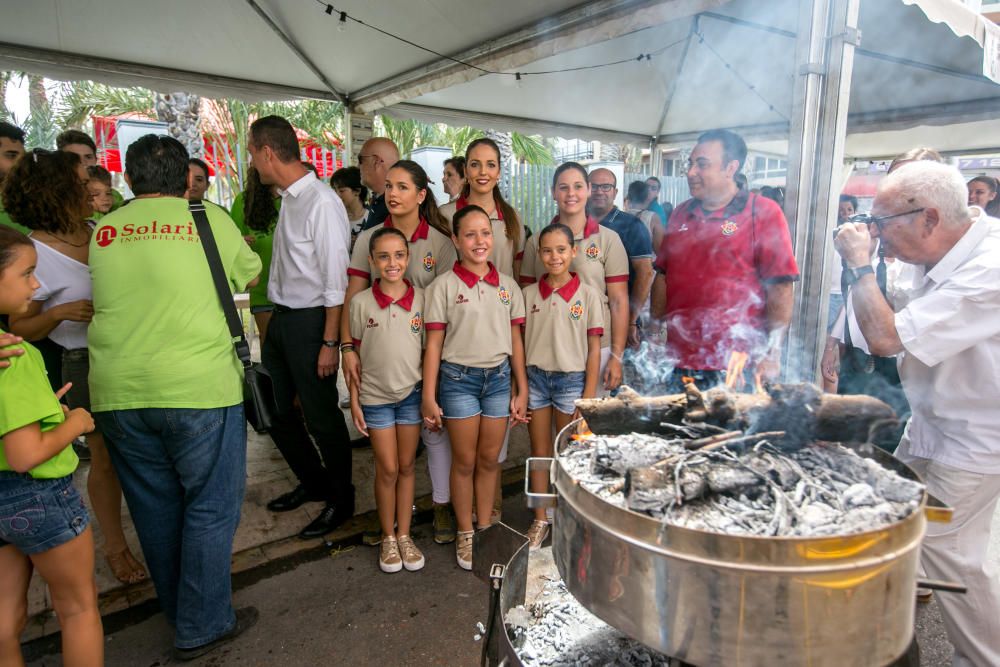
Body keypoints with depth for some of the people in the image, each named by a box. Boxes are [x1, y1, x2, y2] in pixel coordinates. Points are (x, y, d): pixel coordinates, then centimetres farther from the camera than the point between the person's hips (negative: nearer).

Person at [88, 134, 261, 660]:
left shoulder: (103, 231, 8)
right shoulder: (209, 219, -1)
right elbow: (249, 276, 14)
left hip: (119, 394, 5)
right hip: (199, 389, -4)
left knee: (155, 508, 17)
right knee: (210, 506, 9)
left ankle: (179, 609, 36)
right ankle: (202, 627, 18)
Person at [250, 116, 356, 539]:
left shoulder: (321, 202, -18)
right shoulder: (288, 199, 8)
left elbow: (336, 278, -19)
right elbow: (288, 266, 11)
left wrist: (330, 342, -19)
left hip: (311, 319, -9)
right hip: (281, 315, 9)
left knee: (321, 416, 4)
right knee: (273, 408, 18)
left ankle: (340, 501, 26)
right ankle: (313, 482, 38)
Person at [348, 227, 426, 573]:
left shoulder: (422, 299, -3)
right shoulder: (361, 302, -6)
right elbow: (354, 355, -1)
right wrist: (354, 401, -2)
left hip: (412, 394, 1)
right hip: (376, 396, -1)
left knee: (406, 467, 11)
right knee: (387, 469, 6)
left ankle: (404, 535, 26)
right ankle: (388, 538, 24)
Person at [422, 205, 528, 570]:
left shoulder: (507, 285, 5)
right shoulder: (444, 285, -5)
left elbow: (516, 341, 8)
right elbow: (434, 344, -5)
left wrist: (522, 390, 8)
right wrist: (429, 396, -6)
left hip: (499, 378, 3)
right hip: (459, 379, -3)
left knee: (489, 460, 12)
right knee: (465, 461, 8)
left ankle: (485, 527, 29)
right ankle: (464, 534, 25)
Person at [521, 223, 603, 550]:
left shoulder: (587, 294, -4)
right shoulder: (529, 294, 1)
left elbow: (594, 349, -3)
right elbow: (520, 342, 5)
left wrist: (589, 396, -6)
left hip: (571, 379, -2)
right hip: (535, 377, 2)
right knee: (540, 452, 12)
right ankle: (540, 521, 26)